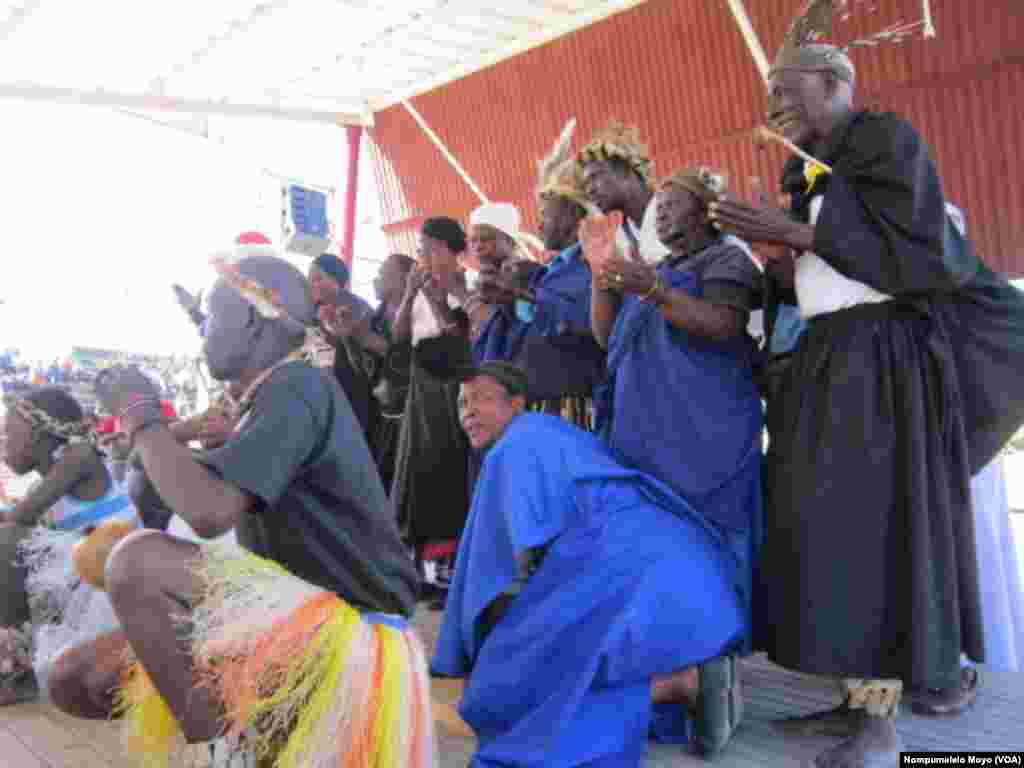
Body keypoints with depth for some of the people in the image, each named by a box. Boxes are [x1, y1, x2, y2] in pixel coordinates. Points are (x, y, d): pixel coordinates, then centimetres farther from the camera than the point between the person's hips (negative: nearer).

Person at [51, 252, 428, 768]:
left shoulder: (297, 387, -15)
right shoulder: (274, 396, 16)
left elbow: (209, 511, -27)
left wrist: (139, 417, -12)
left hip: (347, 625, -10)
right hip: (302, 614, 10)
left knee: (137, 561, -26)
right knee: (82, 678, 14)